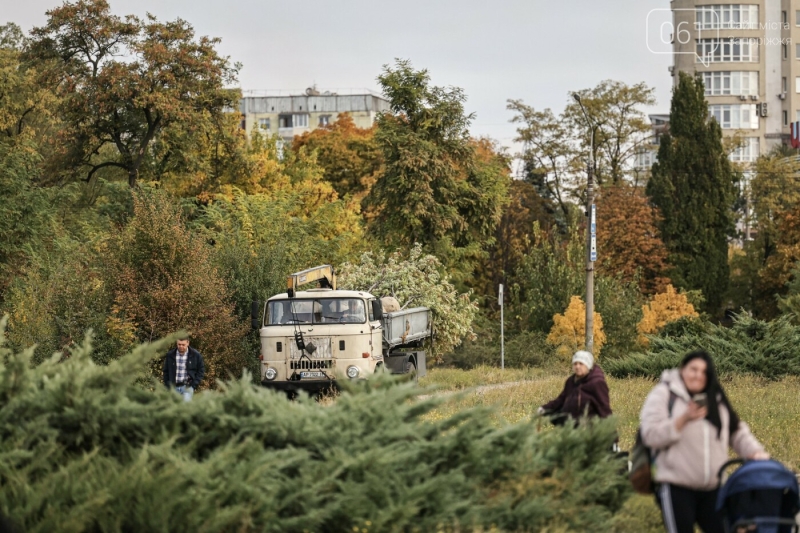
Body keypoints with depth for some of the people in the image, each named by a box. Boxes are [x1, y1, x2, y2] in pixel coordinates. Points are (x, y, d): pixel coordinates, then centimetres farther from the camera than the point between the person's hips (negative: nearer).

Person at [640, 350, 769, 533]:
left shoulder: (716, 400, 18)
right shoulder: (663, 395, 0)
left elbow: (737, 432, 15)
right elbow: (651, 435, -10)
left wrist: (755, 452, -5)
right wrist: (684, 418, -21)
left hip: (712, 489, 5)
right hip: (676, 488, -5)